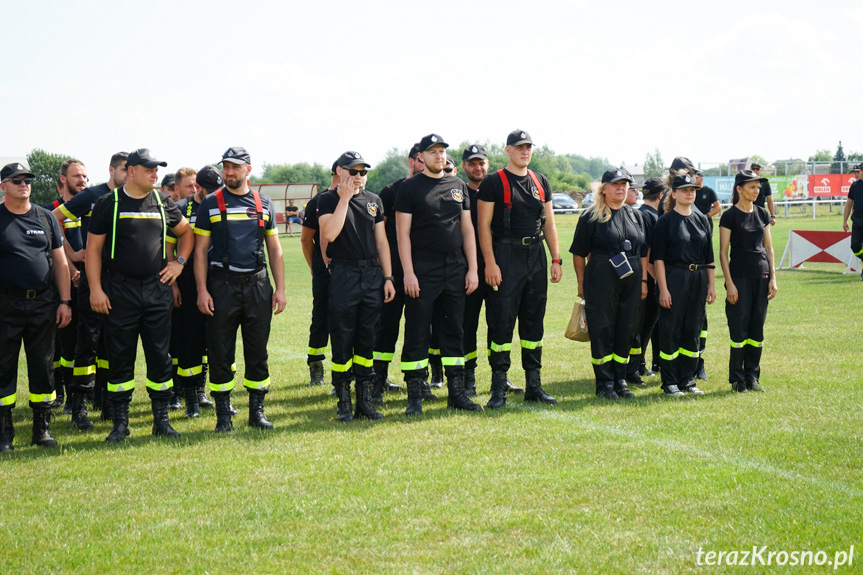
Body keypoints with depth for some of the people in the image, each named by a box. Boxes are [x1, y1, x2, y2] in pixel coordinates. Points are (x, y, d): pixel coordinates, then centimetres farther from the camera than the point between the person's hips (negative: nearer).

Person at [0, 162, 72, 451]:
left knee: (43, 367, 6)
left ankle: (42, 428, 15)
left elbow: (60, 262, 11)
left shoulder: (45, 217, 10)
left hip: (43, 304, 3)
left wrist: (65, 301, 5)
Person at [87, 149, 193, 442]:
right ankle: (120, 422, 12)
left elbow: (186, 232, 23)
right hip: (119, 293, -2)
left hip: (157, 290, 3)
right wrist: (96, 289, -8)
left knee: (160, 356, 5)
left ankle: (161, 420, 16)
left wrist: (179, 262, 9)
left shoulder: (163, 203, 8)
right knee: (120, 357, 3)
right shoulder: (108, 204, -1)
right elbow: (94, 248, -1)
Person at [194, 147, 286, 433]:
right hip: (222, 285, -2)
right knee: (220, 352, 0)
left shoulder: (263, 204, 10)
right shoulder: (211, 204, 4)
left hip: (258, 285, 2)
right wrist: (202, 290, -7)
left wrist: (280, 288, 4)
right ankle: (223, 414, 9)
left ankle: (257, 410, 15)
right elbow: (200, 250, 2)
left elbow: (274, 249, 12)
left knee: (258, 350, 5)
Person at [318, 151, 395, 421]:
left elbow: (381, 241, 13)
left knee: (367, 338, 8)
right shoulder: (329, 201, -2)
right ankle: (343, 401, 8)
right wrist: (344, 198, -14)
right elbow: (330, 234, -19)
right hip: (343, 275, -4)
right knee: (342, 338, -1)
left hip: (372, 274, 4)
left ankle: (364, 399, 15)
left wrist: (388, 277, 7)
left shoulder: (374, 201, 12)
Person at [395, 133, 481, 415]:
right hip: (423, 270, -4)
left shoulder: (458, 186, 13)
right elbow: (403, 233, -4)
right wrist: (408, 273, -12)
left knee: (454, 330, 9)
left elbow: (467, 229, 13)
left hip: (455, 269, 4)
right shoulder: (410, 188, 0)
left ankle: (456, 392, 16)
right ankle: (414, 396, 4)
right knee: (417, 333, -2)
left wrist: (472, 268, 6)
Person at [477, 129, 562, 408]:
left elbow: (549, 223, 16)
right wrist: (490, 263, -15)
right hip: (505, 256, -5)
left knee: (534, 321, 9)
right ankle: (498, 388, -1)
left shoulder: (541, 182, 14)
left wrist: (556, 260, 8)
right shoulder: (493, 183, -3)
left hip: (536, 256, 6)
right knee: (502, 322, -5)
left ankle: (534, 385, 16)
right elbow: (484, 225, -7)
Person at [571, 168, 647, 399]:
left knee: (626, 329, 7)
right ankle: (604, 382, 7)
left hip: (631, 280, 5)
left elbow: (643, 251, 16)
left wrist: (643, 280, 9)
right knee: (602, 329, -1)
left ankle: (620, 380, 18)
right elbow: (579, 253, 0)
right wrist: (582, 284, -2)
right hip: (601, 279, -5)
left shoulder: (635, 215, 13)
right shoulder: (591, 216, -1)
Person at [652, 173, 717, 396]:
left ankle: (687, 379, 17)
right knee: (670, 330, -2)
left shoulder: (701, 219, 11)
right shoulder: (666, 221, -4)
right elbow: (658, 258, -8)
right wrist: (663, 289, -14)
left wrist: (711, 285, 8)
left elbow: (709, 256, 14)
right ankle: (669, 382, 6)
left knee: (693, 329, 9)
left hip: (698, 279, 5)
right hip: (673, 278, -5)